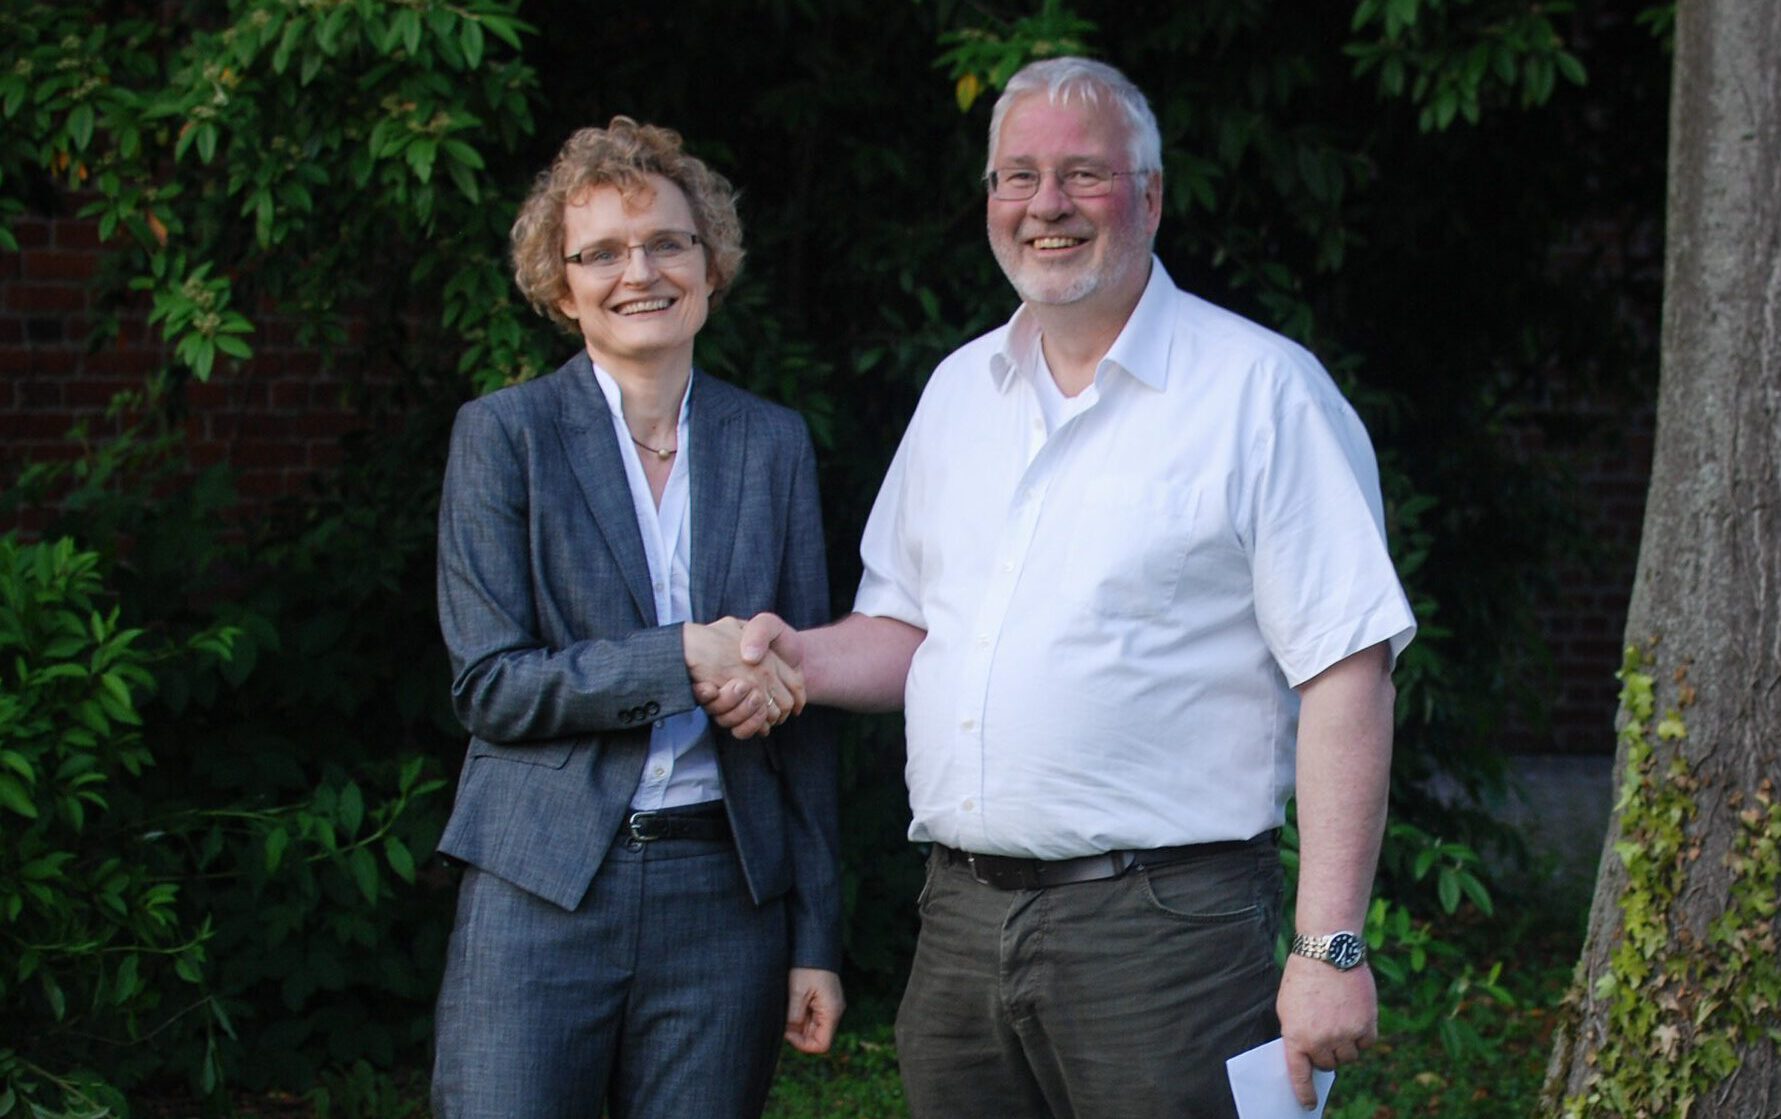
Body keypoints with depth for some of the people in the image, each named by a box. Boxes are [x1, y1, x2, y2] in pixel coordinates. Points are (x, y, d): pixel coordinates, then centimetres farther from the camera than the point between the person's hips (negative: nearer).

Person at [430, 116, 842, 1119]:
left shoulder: (773, 443, 10)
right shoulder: (504, 435, 1)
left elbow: (799, 699, 11)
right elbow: (490, 687, -6)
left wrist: (818, 940, 8)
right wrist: (683, 657, -16)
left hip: (726, 895, 3)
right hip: (540, 891, -2)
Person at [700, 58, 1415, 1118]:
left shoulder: (1261, 389, -6)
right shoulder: (959, 391, 15)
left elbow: (1345, 673, -11)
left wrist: (1331, 949, -16)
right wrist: (804, 657, 2)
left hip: (1162, 923, -6)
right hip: (961, 920, 6)